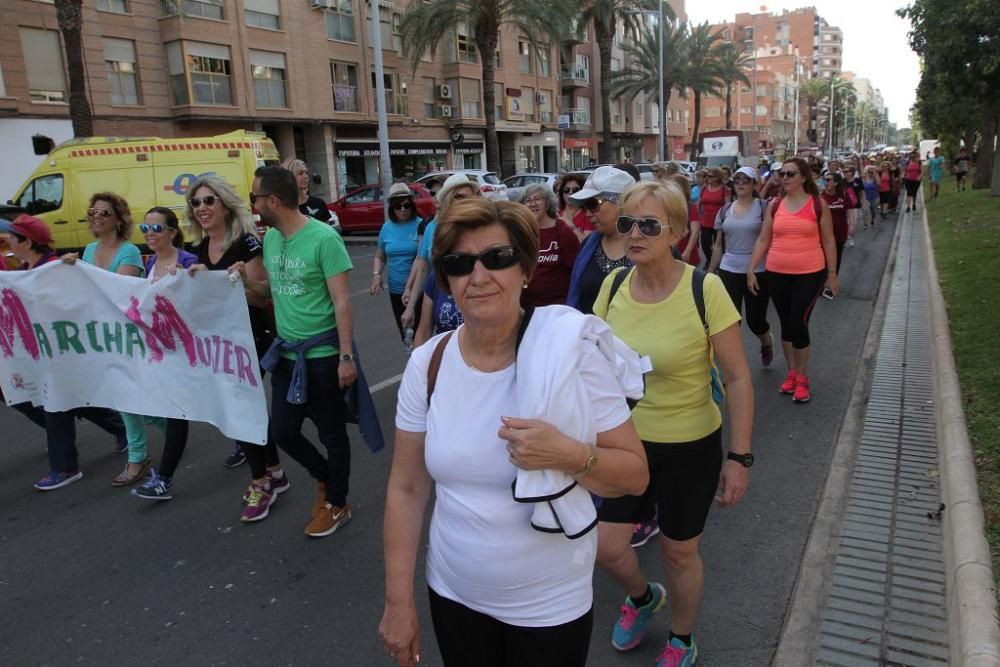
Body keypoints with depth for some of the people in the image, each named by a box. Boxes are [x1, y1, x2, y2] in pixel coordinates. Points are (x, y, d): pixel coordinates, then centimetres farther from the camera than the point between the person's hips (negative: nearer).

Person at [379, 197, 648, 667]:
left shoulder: (572, 353, -17)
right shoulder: (426, 363, -8)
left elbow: (635, 475, -11)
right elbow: (406, 488, -1)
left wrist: (569, 456, -30)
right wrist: (398, 601, 0)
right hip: (452, 594, 3)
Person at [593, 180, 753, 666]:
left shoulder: (705, 289, -19)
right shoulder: (613, 285, -7)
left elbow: (738, 378, -13)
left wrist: (739, 457, -14)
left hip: (690, 447, -3)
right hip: (626, 441, 4)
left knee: (679, 553, 14)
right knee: (604, 547, 7)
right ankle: (643, 597, 44)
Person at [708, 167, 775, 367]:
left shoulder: (763, 207, -3)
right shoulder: (725, 210, 7)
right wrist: (710, 272, 12)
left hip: (758, 272, -3)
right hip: (729, 272, 3)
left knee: (755, 320, 4)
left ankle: (767, 341, 41)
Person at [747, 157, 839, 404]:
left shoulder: (818, 205, -3)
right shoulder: (774, 206, 5)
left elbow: (828, 242, 2)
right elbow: (763, 240, 7)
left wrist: (832, 275, 1)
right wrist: (751, 269, -1)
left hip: (810, 274, -3)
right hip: (776, 274, 3)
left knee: (799, 323, -6)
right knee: (786, 324, 12)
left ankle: (802, 378, 12)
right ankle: (791, 372, 28)